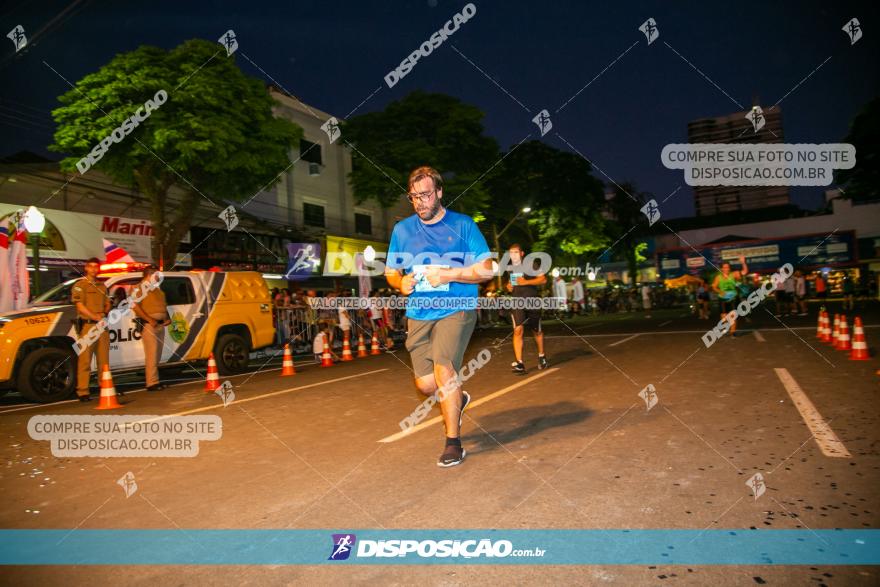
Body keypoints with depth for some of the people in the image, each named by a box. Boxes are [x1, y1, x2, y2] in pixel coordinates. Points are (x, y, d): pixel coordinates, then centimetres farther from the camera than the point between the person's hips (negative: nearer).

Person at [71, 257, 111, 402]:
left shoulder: (102, 286, 19)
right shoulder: (80, 285, 0)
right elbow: (80, 306, -8)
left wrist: (104, 313, -3)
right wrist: (95, 317, -18)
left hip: (102, 325, 6)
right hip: (87, 325, -6)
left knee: (104, 359, 10)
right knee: (85, 360, -7)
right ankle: (82, 392, -5)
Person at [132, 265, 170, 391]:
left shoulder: (157, 289, 22)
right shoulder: (139, 288, -2)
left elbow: (163, 305, 27)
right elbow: (135, 306, -13)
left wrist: (167, 318, 10)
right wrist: (149, 319, -19)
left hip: (160, 324, 8)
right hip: (149, 325, -8)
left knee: (157, 355, 10)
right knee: (152, 355, -11)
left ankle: (155, 380, 15)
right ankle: (152, 383, -9)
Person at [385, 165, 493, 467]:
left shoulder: (463, 225, -1)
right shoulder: (402, 229, 9)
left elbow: (486, 270, -4)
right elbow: (390, 272, 18)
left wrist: (448, 274, -16)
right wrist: (401, 283, -5)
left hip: (456, 309, -4)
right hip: (418, 315, 4)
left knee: (443, 368, -19)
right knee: (426, 384, 2)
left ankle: (453, 443, -2)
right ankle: (458, 398, 38)